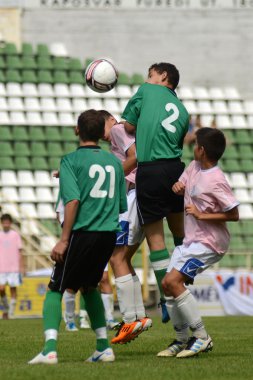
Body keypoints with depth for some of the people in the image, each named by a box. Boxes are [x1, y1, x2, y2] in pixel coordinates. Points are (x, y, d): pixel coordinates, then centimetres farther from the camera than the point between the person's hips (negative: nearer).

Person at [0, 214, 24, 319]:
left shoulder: (15, 235, 4)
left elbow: (19, 252, 4)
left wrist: (21, 267, -1)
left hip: (14, 267, -1)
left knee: (13, 288, -2)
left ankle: (11, 311, 4)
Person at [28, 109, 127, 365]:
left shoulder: (70, 161, -3)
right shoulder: (114, 161, 13)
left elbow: (73, 201, -15)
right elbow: (122, 206, 15)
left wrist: (64, 240, -15)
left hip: (82, 233, -5)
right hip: (109, 234, 5)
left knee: (55, 290, 1)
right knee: (89, 287, 24)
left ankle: (50, 349, -16)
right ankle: (103, 347, 20)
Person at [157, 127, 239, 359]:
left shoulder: (216, 181, -20)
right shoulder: (194, 167, 5)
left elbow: (234, 215, -19)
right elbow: (182, 185, 23)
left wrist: (201, 215, -20)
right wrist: (178, 186, -1)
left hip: (208, 242, -9)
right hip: (190, 239, 9)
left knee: (173, 281, -21)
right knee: (168, 285, 7)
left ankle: (202, 337, -15)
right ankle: (182, 340, 19)